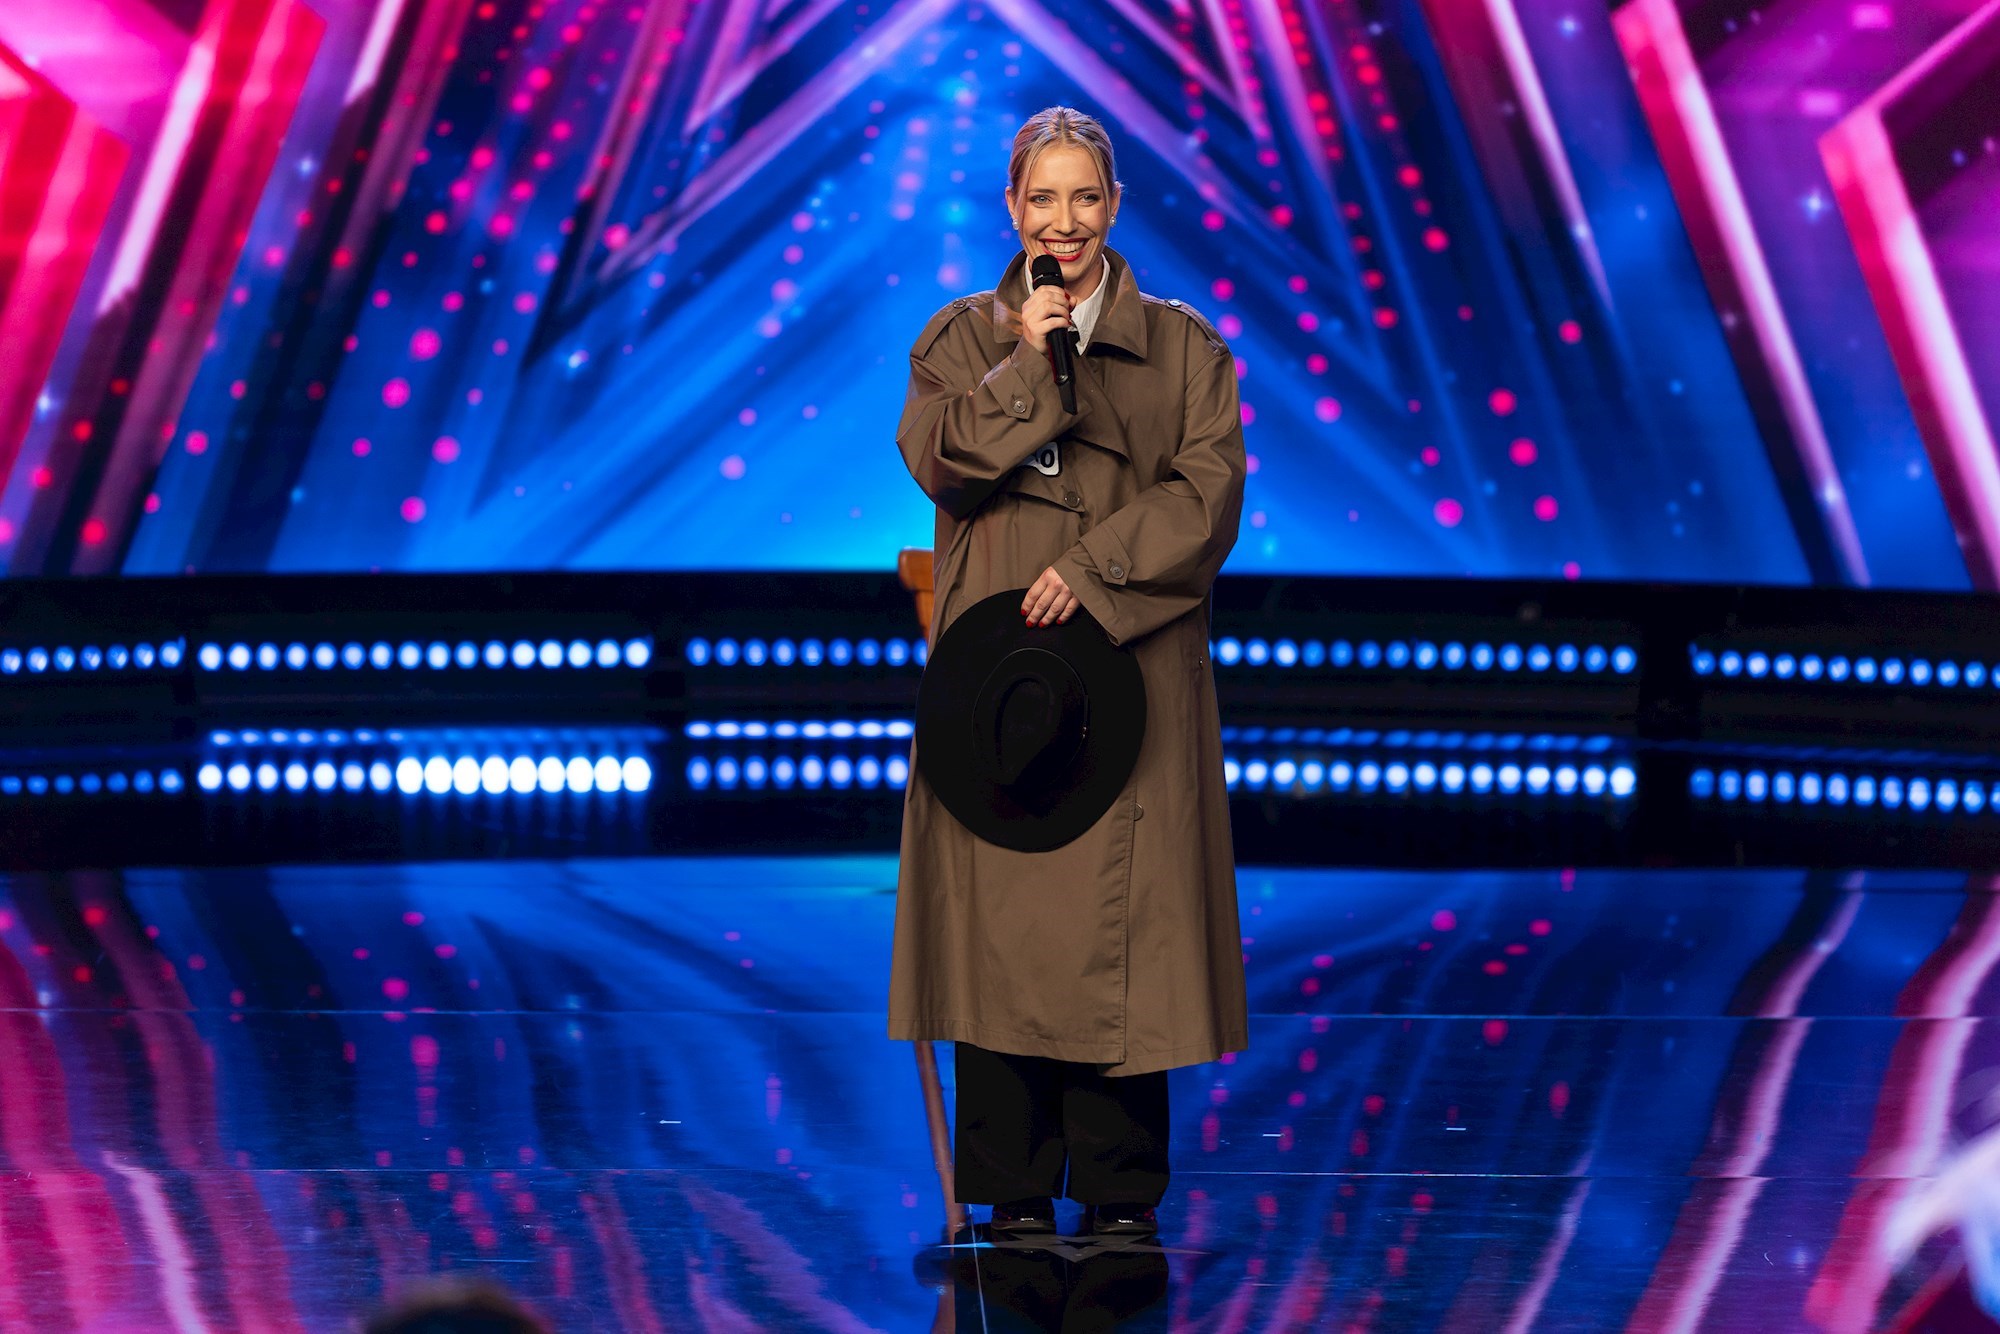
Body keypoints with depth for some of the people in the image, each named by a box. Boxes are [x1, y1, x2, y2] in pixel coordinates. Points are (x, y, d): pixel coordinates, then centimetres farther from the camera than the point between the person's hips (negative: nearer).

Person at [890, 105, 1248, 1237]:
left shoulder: (1182, 346, 10)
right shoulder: (964, 337, 13)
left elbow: (1209, 488, -1)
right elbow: (936, 458, -3)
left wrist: (1096, 568, -11)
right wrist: (1026, 365, -9)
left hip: (1132, 664, -1)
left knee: (1121, 911, -5)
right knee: (1001, 911, -3)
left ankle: (1121, 1187, 1)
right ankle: (1017, 1186, 3)